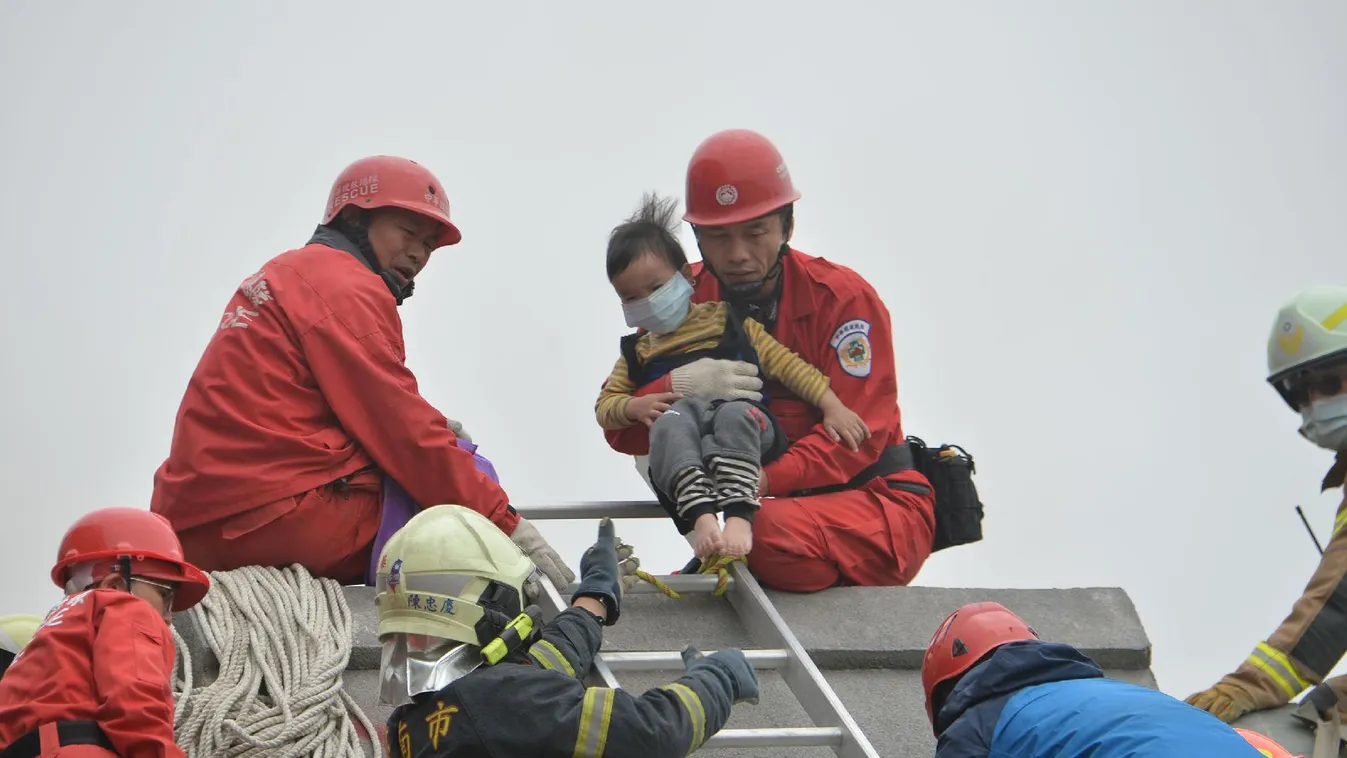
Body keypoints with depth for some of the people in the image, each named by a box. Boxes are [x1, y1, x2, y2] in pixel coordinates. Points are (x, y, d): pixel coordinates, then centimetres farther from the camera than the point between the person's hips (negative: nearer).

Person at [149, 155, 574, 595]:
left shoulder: (287, 273, 24)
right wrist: (509, 525, -9)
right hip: (277, 515, -10)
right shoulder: (345, 287, -7)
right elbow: (406, 438, -12)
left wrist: (429, 432, 6)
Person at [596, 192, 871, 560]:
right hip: (678, 460, 1)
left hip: (750, 434, -1)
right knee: (673, 419, -35)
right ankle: (700, 514, -56)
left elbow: (786, 363, 13)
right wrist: (634, 407, 0)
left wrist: (832, 406, 3)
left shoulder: (728, 322, 20)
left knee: (735, 414, -37)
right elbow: (604, 404, 24)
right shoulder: (638, 351, 27)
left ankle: (739, 514, -56)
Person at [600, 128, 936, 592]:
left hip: (876, 500, -5)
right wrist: (678, 387, -29)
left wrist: (766, 480, -36)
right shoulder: (686, 299, 0)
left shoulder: (845, 299, -12)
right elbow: (620, 430, -7)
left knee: (772, 532, -34)